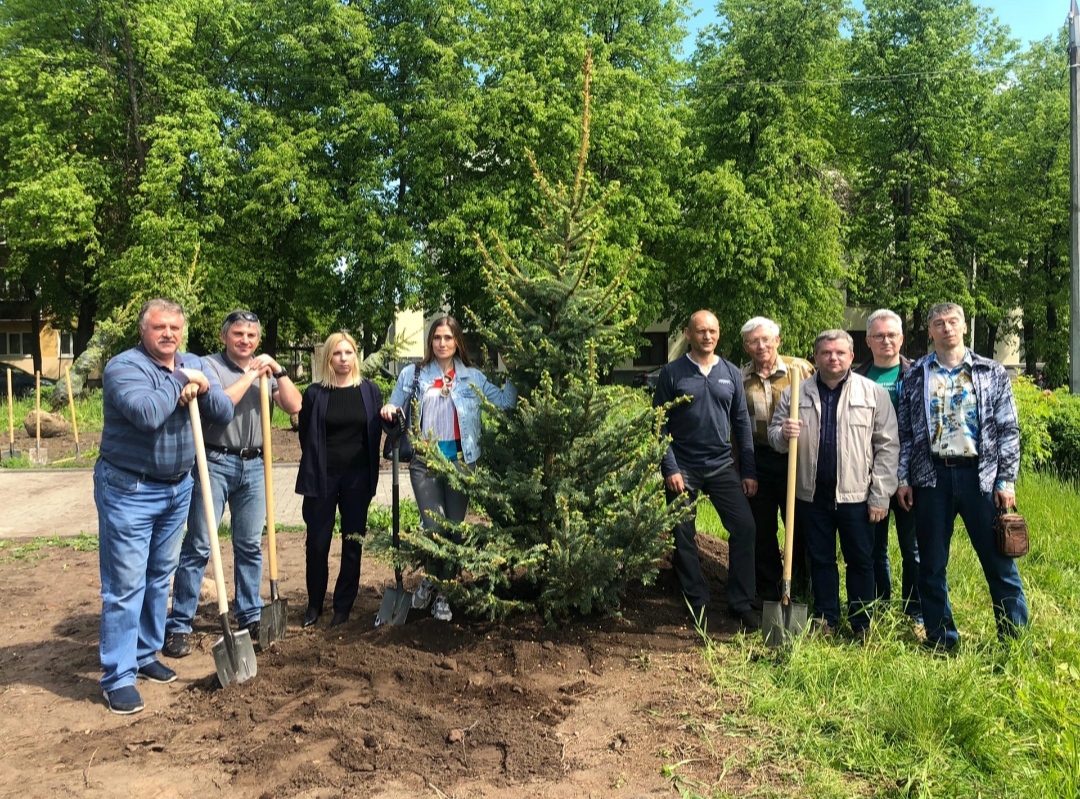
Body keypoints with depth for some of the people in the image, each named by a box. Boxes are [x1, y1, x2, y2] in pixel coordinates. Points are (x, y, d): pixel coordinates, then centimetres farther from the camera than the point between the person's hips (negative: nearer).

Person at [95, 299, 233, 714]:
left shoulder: (194, 365, 7)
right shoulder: (124, 366, -15)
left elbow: (225, 412, 1)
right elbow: (147, 413, -32)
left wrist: (202, 388, -17)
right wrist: (179, 382, -17)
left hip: (178, 488, 7)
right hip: (129, 490, -7)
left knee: (160, 577, 16)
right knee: (125, 584, -3)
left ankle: (146, 655, 30)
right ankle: (118, 677, 5)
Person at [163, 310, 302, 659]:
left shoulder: (265, 370, 11)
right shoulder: (209, 365, -3)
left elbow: (294, 406, 3)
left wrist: (278, 371, -7)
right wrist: (250, 375, -14)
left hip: (253, 465, 5)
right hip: (215, 462, -4)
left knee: (250, 545, 12)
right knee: (198, 545, -1)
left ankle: (250, 616, 23)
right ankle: (178, 625, 6)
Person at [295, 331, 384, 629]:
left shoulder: (370, 391, 2)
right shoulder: (315, 393, -1)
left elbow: (376, 433, 6)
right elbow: (305, 436, 4)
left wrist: (370, 473, 2)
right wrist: (316, 467, 6)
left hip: (358, 477, 1)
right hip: (322, 477, -1)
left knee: (353, 544, 7)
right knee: (317, 543, 5)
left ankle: (343, 606, 19)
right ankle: (314, 604, 22)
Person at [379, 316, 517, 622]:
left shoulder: (472, 376, 5)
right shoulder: (413, 374, 4)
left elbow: (504, 401, 0)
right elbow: (394, 409, 11)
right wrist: (389, 411, -10)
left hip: (461, 460, 1)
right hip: (424, 461, -1)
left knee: (455, 528, 7)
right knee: (434, 528, -9)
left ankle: (443, 591, 25)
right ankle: (430, 579, 21)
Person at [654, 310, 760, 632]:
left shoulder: (731, 373, 6)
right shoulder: (672, 373, -2)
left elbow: (742, 423, 7)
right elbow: (660, 425, -3)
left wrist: (749, 470, 4)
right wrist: (670, 469, -10)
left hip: (723, 466, 2)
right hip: (684, 469, -2)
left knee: (744, 527, -5)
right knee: (684, 538, 4)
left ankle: (741, 604, 10)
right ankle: (698, 605, 20)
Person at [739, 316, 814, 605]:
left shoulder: (801, 369, -4)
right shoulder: (740, 378, 3)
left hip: (795, 458, -2)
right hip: (757, 460, 2)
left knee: (800, 525, 8)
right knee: (761, 529, 10)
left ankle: (803, 587, 27)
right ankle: (768, 589, 26)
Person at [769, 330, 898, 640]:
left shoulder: (874, 393, 0)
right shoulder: (794, 394, 4)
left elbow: (887, 446, -2)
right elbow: (773, 433, 10)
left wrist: (881, 496, -6)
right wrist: (783, 435, -15)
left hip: (855, 494, -2)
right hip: (812, 493, 2)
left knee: (861, 560, 8)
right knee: (820, 559, 12)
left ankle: (861, 623, 22)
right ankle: (825, 619, 26)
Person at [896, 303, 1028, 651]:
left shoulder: (992, 373, 5)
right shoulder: (915, 375, 7)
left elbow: (1008, 430, 3)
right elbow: (905, 431, 7)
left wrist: (1006, 481, -4)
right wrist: (903, 479, 1)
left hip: (980, 475, -1)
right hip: (931, 476, 1)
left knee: (999, 561, 2)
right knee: (932, 564, 7)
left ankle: (1016, 639, 16)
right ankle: (941, 640, 20)